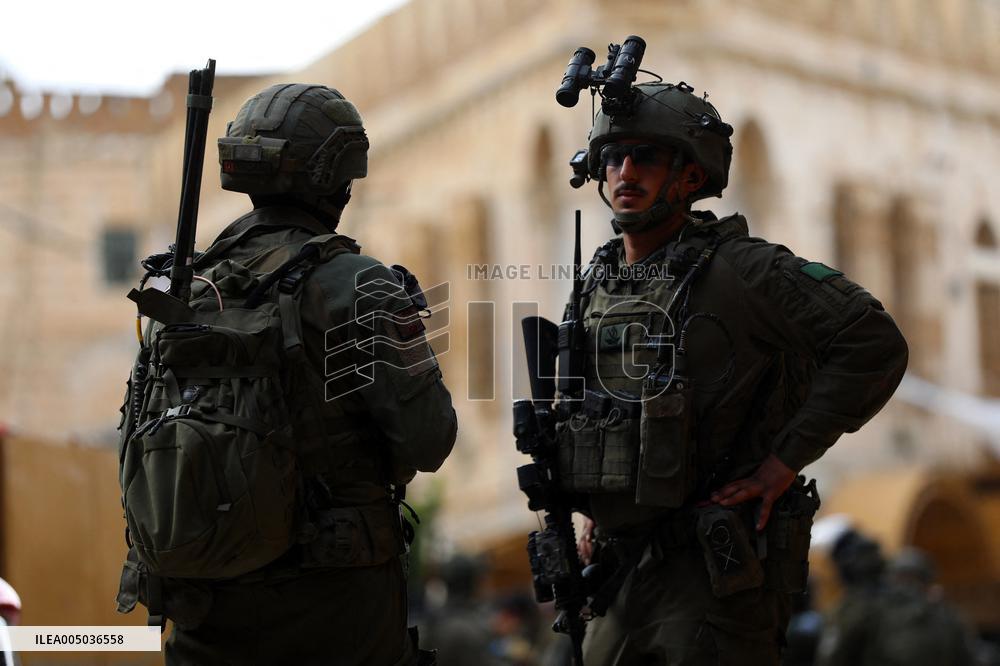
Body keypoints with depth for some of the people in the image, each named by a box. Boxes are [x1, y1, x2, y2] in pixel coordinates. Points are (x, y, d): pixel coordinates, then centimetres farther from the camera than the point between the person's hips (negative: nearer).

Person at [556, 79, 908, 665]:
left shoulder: (739, 270, -10)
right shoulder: (598, 283, 12)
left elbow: (875, 345, -15)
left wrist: (785, 459, -15)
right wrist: (594, 508, 16)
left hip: (714, 569, -7)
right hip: (623, 567, 7)